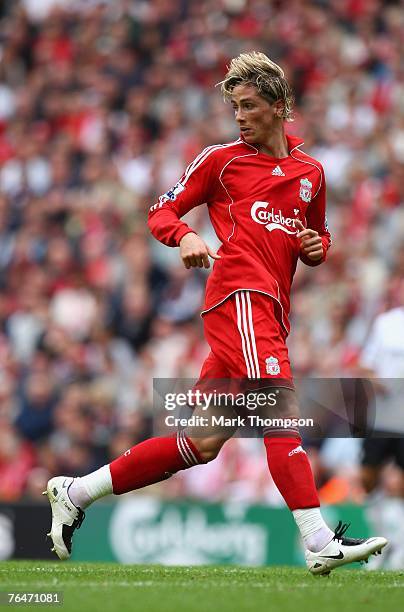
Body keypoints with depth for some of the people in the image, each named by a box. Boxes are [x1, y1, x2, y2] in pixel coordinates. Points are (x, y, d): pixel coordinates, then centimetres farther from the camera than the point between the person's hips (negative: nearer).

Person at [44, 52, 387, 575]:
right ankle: (319, 542, -31)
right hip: (240, 293, -6)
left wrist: (315, 247, 9)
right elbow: (162, 212, 10)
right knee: (282, 407, -22)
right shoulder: (220, 159, 9)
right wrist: (185, 237, -13)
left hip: (270, 312, 6)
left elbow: (317, 238, 33)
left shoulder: (311, 172, 23)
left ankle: (76, 492, 12)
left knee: (201, 444, 4)